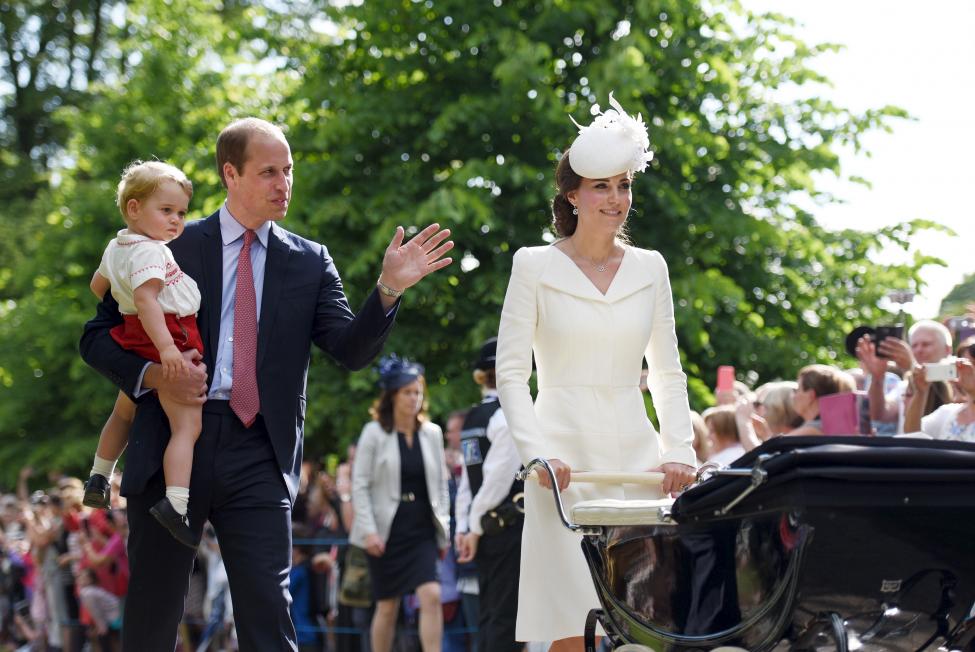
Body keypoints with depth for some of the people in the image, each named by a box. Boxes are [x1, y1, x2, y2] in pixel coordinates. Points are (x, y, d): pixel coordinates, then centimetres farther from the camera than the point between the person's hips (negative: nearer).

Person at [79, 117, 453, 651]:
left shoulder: (309, 263, 11)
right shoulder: (170, 246, 6)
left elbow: (352, 350, 0)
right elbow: (98, 337, 7)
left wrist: (388, 289, -17)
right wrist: (152, 375, -11)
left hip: (258, 455, 1)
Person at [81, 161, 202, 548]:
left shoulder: (117, 247, 12)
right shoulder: (149, 252, -20)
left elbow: (98, 286, 27)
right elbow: (145, 298, -33)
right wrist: (166, 347, -41)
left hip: (137, 341, 11)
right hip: (167, 339, -11)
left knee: (125, 412, 30)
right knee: (187, 425, -17)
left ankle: (99, 479, 47)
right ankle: (175, 503, -31)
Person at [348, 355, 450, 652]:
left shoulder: (432, 433, 8)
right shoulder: (374, 433, -2)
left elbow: (441, 485, 13)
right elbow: (359, 485, -4)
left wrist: (443, 529, 8)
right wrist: (368, 530, -12)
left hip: (423, 530, 2)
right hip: (388, 530, -2)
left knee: (431, 595, -15)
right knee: (387, 606, 4)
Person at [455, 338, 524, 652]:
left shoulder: (472, 419, 14)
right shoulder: (509, 416, -12)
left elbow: (468, 480, 11)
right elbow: (499, 477, -14)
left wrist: (465, 526, 9)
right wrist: (476, 528, -8)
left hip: (485, 527, 8)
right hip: (510, 526, -8)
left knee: (489, 613, 10)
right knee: (506, 614, -7)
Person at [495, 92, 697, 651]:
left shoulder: (650, 268, 11)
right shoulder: (535, 266, 2)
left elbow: (668, 373, 15)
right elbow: (511, 373, 0)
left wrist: (678, 451, 2)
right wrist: (537, 452, -13)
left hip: (636, 455, 3)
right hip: (567, 457, -3)